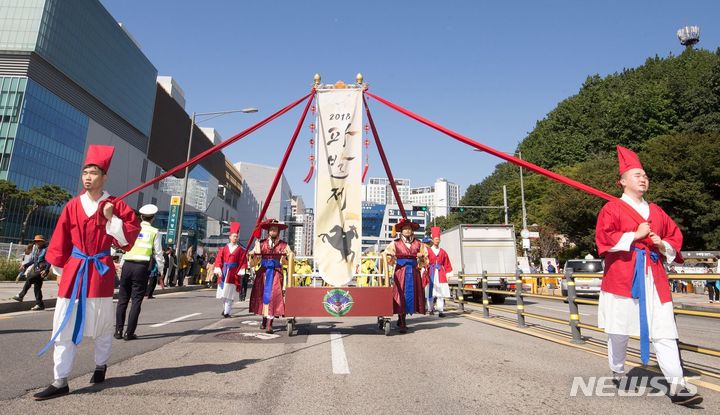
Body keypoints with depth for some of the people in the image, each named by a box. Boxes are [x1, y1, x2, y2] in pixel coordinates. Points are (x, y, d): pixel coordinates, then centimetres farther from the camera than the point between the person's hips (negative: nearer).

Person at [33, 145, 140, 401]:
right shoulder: (72, 206, 3)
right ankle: (60, 382, 10)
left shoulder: (115, 206, -4)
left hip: (101, 271, -2)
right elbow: (61, 240, 9)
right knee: (64, 326, 2)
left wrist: (112, 219, -17)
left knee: (101, 324, 10)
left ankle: (101, 365, 33)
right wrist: (59, 270, 10)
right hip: (73, 271, 3)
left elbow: (130, 236, -5)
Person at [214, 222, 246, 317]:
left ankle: (227, 312, -4)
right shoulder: (224, 249, 7)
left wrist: (241, 272, -8)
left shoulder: (240, 250, 3)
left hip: (233, 273, -2)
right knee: (223, 292, 9)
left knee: (230, 293, -6)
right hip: (224, 272, 2)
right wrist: (218, 270, -6)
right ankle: (224, 309, 26)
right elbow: (218, 259, 3)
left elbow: (242, 261, 0)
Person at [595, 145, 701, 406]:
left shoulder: (657, 212, 17)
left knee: (665, 334, -2)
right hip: (621, 276, -4)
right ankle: (617, 374, 26)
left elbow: (676, 238, 22)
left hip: (654, 278, 5)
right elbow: (604, 238, -11)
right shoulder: (612, 209, 0)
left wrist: (663, 245, 1)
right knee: (619, 332, 6)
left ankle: (677, 388, 0)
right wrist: (635, 235, -13)